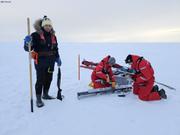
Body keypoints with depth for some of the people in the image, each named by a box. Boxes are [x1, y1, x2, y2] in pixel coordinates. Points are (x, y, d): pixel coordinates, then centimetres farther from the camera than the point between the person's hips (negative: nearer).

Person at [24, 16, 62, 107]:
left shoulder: (53, 36, 11)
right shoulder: (36, 35, -8)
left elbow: (55, 49, 21)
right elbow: (27, 48, -11)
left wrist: (57, 58, 13)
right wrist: (27, 43, -32)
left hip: (51, 61, 6)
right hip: (40, 61, -6)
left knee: (49, 79, 12)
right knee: (40, 80, -4)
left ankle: (45, 94, 31)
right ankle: (38, 99, 9)